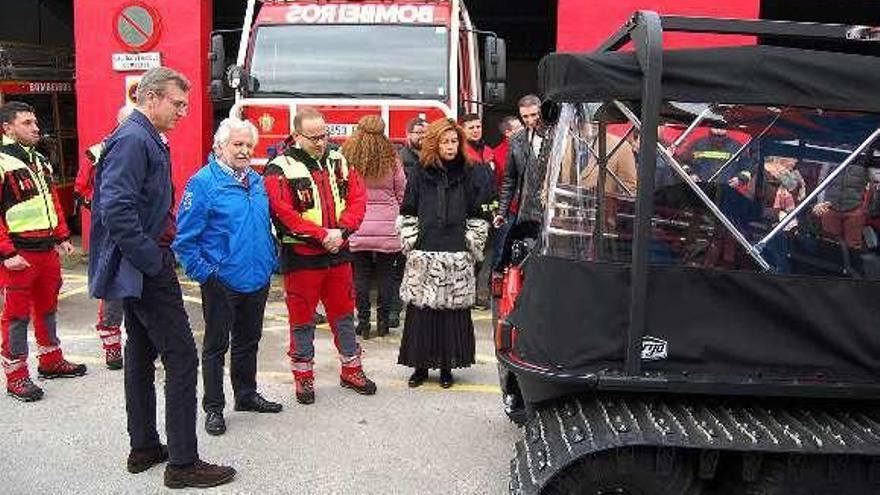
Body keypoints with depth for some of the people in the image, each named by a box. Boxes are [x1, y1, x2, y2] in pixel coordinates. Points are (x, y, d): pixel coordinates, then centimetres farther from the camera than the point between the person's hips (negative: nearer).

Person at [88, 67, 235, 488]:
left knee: (141, 354, 16)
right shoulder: (133, 140, -18)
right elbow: (116, 211, -26)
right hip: (146, 269, -11)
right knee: (182, 358, -7)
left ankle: (143, 448, 27)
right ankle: (183, 463, -1)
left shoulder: (147, 139, 14)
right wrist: (154, 262, -20)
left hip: (140, 268, 11)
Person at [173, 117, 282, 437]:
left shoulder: (256, 181, 9)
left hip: (257, 279, 7)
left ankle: (247, 395, 34)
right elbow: (185, 237, -15)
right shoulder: (204, 182, -13)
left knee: (248, 341, 19)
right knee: (216, 345, 5)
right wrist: (203, 273, -16)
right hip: (222, 281, -7)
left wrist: (270, 261, 14)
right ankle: (213, 408, 16)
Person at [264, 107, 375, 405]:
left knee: (343, 313, 15)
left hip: (338, 253, 5)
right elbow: (284, 214, -17)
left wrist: (341, 231, -13)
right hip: (301, 257, -4)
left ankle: (351, 370, 28)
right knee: (302, 319, 6)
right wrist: (322, 235, -19)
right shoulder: (281, 169, -9)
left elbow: (357, 199, 3)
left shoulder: (338, 162, 6)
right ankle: (303, 377, 20)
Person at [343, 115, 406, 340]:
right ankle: (383, 322, 13)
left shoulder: (348, 158, -4)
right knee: (385, 275, 9)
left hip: (358, 228, 0)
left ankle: (363, 322, 10)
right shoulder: (392, 160, -2)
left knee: (361, 275, 8)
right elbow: (402, 193, 4)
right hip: (387, 227, 0)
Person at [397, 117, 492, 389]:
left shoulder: (470, 175, 6)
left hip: (457, 257, -1)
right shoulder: (421, 175, 7)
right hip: (423, 255, 1)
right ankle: (421, 365, 13)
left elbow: (480, 216, 8)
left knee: (453, 311, 1)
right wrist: (410, 244, 4)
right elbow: (407, 214, 11)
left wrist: (471, 246, 2)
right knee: (420, 310, 1)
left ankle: (447, 366, 13)